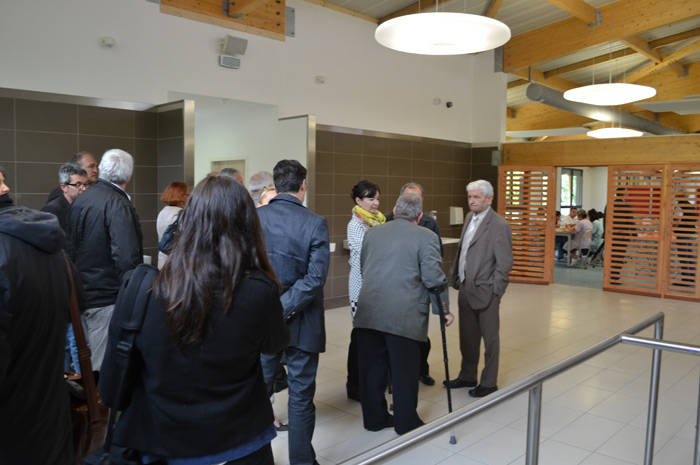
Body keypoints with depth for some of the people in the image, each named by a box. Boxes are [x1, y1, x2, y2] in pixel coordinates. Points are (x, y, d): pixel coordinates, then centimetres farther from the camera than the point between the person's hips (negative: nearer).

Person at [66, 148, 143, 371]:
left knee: (87, 359, 20)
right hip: (108, 299, -8)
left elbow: (70, 248, 13)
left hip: (82, 295, 8)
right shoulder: (118, 205, -18)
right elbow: (127, 259, -26)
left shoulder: (79, 201, 7)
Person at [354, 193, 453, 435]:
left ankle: (374, 418, 28)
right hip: (403, 316, -4)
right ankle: (406, 422, 23)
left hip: (368, 313, 5)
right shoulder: (426, 237, -4)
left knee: (372, 368, 14)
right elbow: (433, 278, -9)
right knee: (404, 371, 9)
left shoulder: (372, 233, 12)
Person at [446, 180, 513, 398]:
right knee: (467, 337, 18)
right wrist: (456, 276, 11)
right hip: (465, 289, 7)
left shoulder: (499, 225, -14)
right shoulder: (469, 218, 10)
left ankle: (489, 382, 22)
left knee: (490, 339, 8)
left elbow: (505, 263, -14)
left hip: (485, 292, -7)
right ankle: (467, 376, 34)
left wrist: (494, 293, -15)